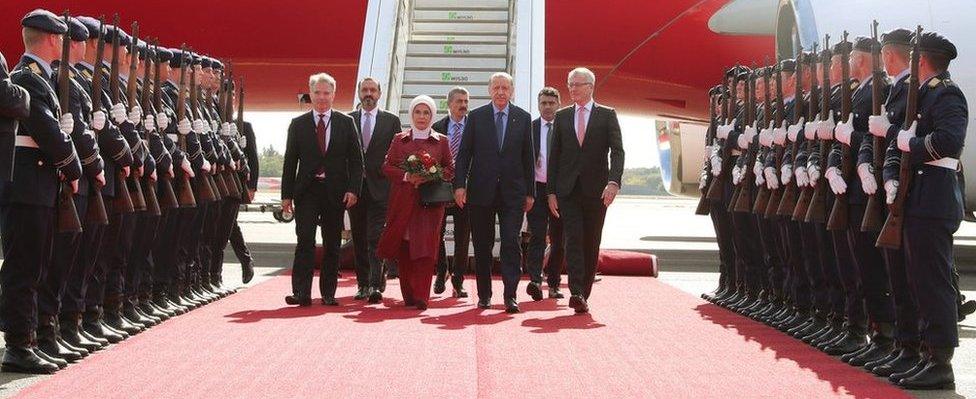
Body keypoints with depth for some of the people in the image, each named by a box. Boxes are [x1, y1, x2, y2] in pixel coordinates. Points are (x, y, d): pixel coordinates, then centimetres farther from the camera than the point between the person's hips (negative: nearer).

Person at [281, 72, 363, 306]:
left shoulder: (346, 123, 6)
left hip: (335, 192, 1)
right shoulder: (298, 124, 7)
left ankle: (328, 293, 12)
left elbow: (356, 159, 4)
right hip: (307, 191, 0)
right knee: (305, 240, -9)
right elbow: (290, 162, 6)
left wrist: (353, 189, -7)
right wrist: (286, 194, 0)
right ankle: (302, 293, -9)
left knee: (332, 245, 5)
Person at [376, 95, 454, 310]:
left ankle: (421, 296, -13)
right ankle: (408, 295, 8)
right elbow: (387, 166, 8)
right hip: (403, 200, 1)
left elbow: (450, 169, 9)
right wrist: (406, 176, -10)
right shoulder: (399, 139, 12)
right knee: (404, 248, 0)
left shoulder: (441, 141, 11)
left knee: (425, 246, -11)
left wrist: (430, 177, -9)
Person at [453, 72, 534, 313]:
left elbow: (528, 157, 8)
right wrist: (459, 185, -6)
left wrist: (530, 192, 6)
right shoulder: (476, 117, 5)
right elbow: (464, 154, 4)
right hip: (481, 191, 0)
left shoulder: (523, 118, 7)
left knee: (511, 243, -8)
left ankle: (510, 296, -7)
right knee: (482, 246, 6)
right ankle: (484, 295, 16)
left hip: (513, 191, 0)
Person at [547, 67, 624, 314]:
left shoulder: (607, 115, 4)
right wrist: (551, 192, 4)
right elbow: (554, 155, 11)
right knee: (573, 240, -10)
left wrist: (613, 182, -20)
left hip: (596, 190, -1)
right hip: (568, 190, 1)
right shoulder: (562, 116, 11)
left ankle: (583, 294, 13)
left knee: (591, 243, 4)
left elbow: (617, 151, -4)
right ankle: (577, 294, -16)